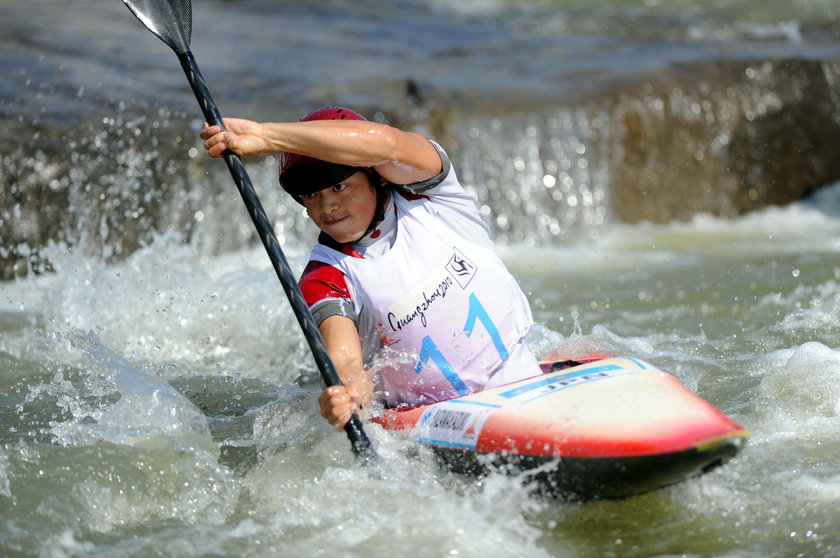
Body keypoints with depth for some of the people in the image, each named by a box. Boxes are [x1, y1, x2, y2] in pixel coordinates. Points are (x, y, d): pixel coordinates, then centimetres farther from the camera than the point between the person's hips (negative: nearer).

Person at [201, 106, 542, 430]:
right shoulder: (325, 279, -4)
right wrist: (350, 392, -48)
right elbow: (345, 358, -22)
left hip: (522, 386, -1)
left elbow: (383, 143, -24)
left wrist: (265, 136, -29)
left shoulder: (427, 195, -2)